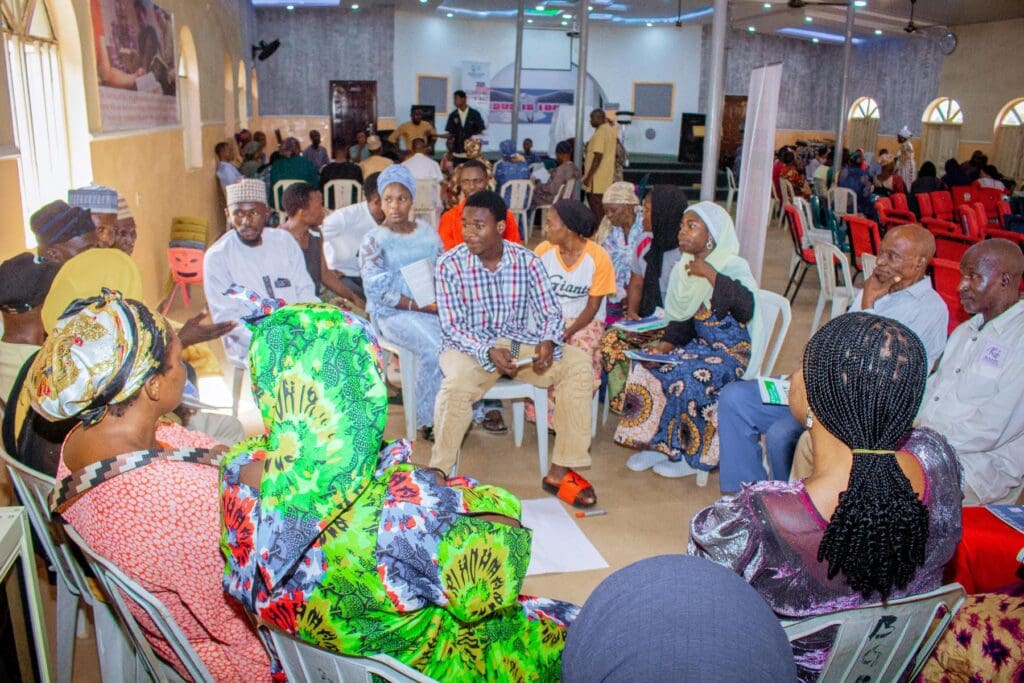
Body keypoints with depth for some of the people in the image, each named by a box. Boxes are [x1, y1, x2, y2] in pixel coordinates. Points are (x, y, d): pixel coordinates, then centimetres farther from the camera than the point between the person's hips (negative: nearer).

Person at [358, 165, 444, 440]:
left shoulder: (427, 231, 14)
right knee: (434, 348, -31)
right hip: (393, 313, -4)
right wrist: (416, 305, -17)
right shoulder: (374, 240, 1)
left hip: (433, 306, 4)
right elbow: (377, 290, -8)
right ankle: (429, 421, -13)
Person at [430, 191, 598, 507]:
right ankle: (437, 473, -14)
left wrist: (548, 342, -24)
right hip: (470, 346, -3)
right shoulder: (450, 265, -10)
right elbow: (452, 326, -12)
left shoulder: (527, 261, -4)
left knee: (578, 365, -18)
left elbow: (551, 312, -1)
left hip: (520, 343, 3)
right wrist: (488, 351, -28)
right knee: (458, 385, -37)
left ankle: (560, 471, -13)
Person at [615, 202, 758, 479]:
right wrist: (665, 343, -6)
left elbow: (746, 307, -36)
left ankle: (693, 454, -9)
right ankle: (658, 444, -3)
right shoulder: (685, 268, 6)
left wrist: (710, 274, -32)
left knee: (687, 379, -30)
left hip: (731, 352, -7)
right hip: (699, 344, 7)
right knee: (647, 366, -12)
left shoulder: (733, 267, -15)